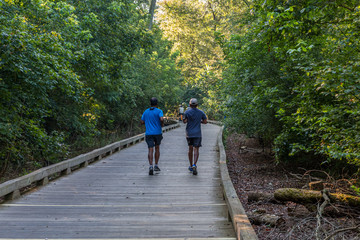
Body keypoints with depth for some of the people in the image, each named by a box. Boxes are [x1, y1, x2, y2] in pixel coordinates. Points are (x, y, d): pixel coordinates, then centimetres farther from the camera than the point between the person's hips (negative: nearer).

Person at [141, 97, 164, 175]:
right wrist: (162, 124, 0)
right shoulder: (159, 111, -3)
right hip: (157, 133, -1)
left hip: (148, 133, 1)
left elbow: (142, 122, 11)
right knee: (157, 148, 17)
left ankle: (151, 166, -22)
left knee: (150, 150, -4)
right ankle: (156, 166, 19)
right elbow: (161, 119, -20)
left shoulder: (146, 112, 8)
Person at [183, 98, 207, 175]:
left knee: (190, 149, 14)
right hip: (197, 134, -1)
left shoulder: (187, 112, -3)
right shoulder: (201, 112, 1)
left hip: (189, 133, 1)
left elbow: (184, 121, -5)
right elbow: (205, 121, 4)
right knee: (196, 149, -3)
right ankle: (194, 165, -22)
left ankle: (191, 166, 21)